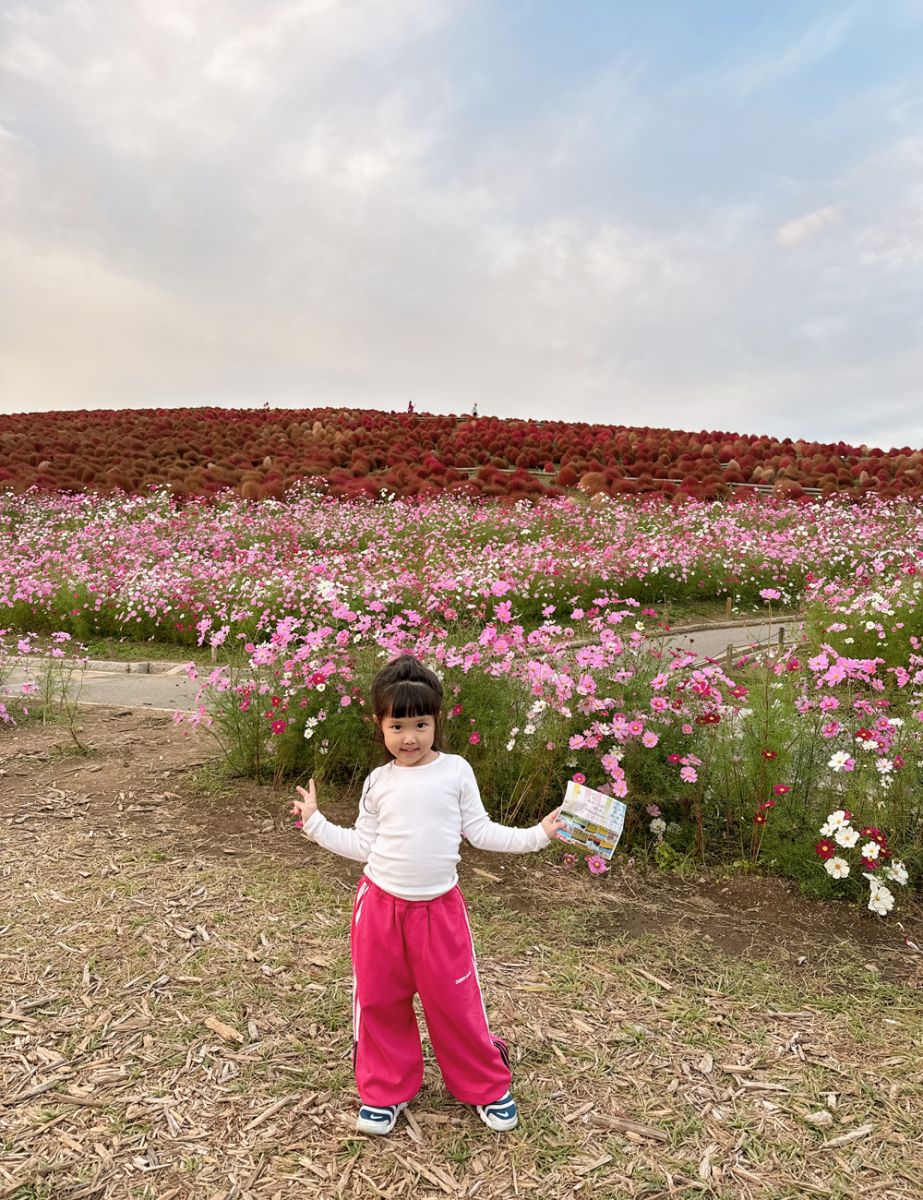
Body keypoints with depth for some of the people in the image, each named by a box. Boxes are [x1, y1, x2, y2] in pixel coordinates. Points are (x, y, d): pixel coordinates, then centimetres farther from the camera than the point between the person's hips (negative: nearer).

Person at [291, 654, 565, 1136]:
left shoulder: (455, 771, -5)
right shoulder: (379, 782, 0)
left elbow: (480, 831, 1)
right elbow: (361, 844, 5)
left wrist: (535, 835, -5)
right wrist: (315, 823, 3)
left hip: (440, 906, -2)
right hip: (380, 904, 2)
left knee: (456, 1001, 6)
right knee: (378, 1001, 12)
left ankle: (488, 1087, 28)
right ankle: (385, 1091, 33)